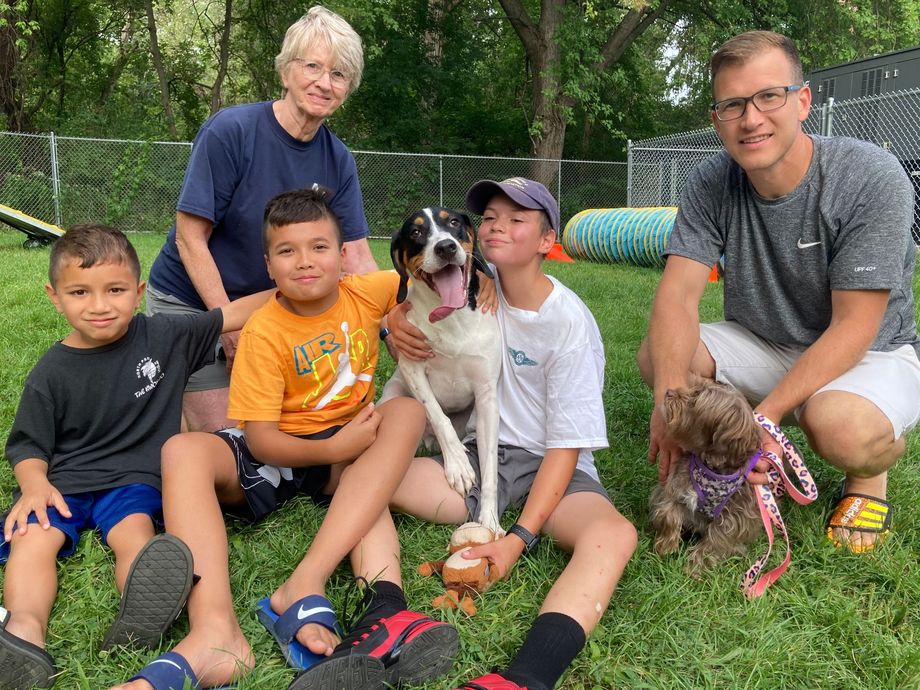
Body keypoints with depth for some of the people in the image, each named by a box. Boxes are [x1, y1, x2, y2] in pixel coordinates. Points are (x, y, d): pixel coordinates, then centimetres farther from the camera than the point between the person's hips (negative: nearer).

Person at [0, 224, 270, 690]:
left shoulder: (165, 336, 1)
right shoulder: (52, 372, 0)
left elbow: (231, 315, 6)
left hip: (133, 478, -1)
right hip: (64, 481, 2)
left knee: (133, 533, -31)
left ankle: (146, 603, -60)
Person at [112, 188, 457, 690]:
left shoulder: (367, 293, -4)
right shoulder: (265, 331, -12)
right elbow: (260, 440, -16)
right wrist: (334, 448, -30)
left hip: (350, 450, 2)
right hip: (279, 454, -1)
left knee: (406, 411, -29)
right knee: (183, 450, -28)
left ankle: (304, 588, -40)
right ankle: (214, 630, -46)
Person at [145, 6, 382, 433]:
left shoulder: (338, 161, -6)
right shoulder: (230, 131, -20)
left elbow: (358, 259, -8)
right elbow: (190, 239, -18)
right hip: (192, 303, -5)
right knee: (224, 437, -4)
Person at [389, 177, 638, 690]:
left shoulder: (571, 323, -11)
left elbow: (566, 445, -13)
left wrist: (521, 537, -23)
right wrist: (397, 318, -7)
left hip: (550, 468, -3)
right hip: (481, 457, 4)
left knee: (615, 535, -36)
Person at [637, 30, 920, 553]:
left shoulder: (872, 178, -22)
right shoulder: (712, 184, -10)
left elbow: (853, 327, -23)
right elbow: (679, 293, -19)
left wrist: (766, 412, -33)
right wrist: (670, 397, -37)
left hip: (872, 353, -4)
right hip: (763, 347, 4)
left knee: (841, 428, -37)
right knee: (658, 355, -21)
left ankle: (870, 474, 3)